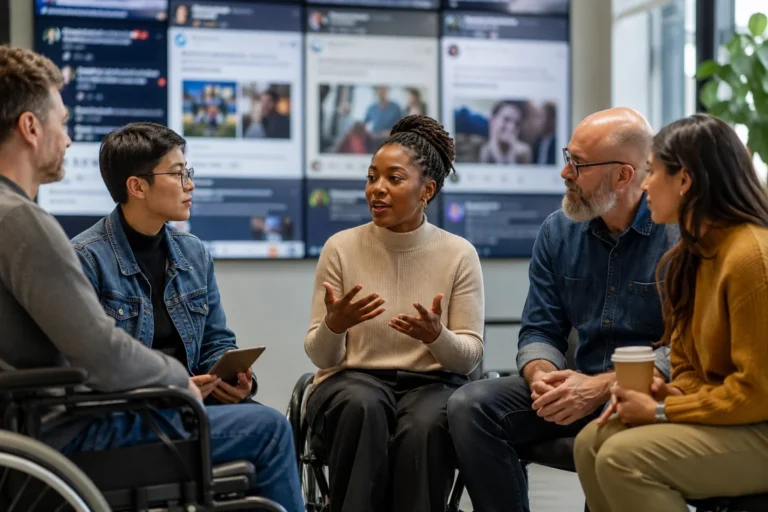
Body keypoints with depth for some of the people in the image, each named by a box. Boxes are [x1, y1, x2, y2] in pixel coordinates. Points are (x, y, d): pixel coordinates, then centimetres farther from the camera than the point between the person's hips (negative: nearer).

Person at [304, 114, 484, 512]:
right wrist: (333, 325, -23)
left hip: (432, 383, 0)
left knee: (423, 425, -35)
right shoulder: (341, 248, 0)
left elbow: (470, 356, -2)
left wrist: (436, 336, -24)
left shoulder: (459, 254, 0)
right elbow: (320, 357, 0)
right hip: (352, 379, 0)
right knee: (362, 407, -35)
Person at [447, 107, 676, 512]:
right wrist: (542, 376, -15)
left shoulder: (679, 234, -11)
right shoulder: (557, 232, 7)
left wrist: (602, 386, -24)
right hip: (580, 386, 5)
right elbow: (539, 331, 9)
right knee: (470, 405, -15)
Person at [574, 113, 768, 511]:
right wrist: (667, 394, -5)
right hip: (725, 415, 9)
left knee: (622, 459, -22)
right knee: (592, 442, 0)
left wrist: (660, 411, -15)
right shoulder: (692, 255, 9)